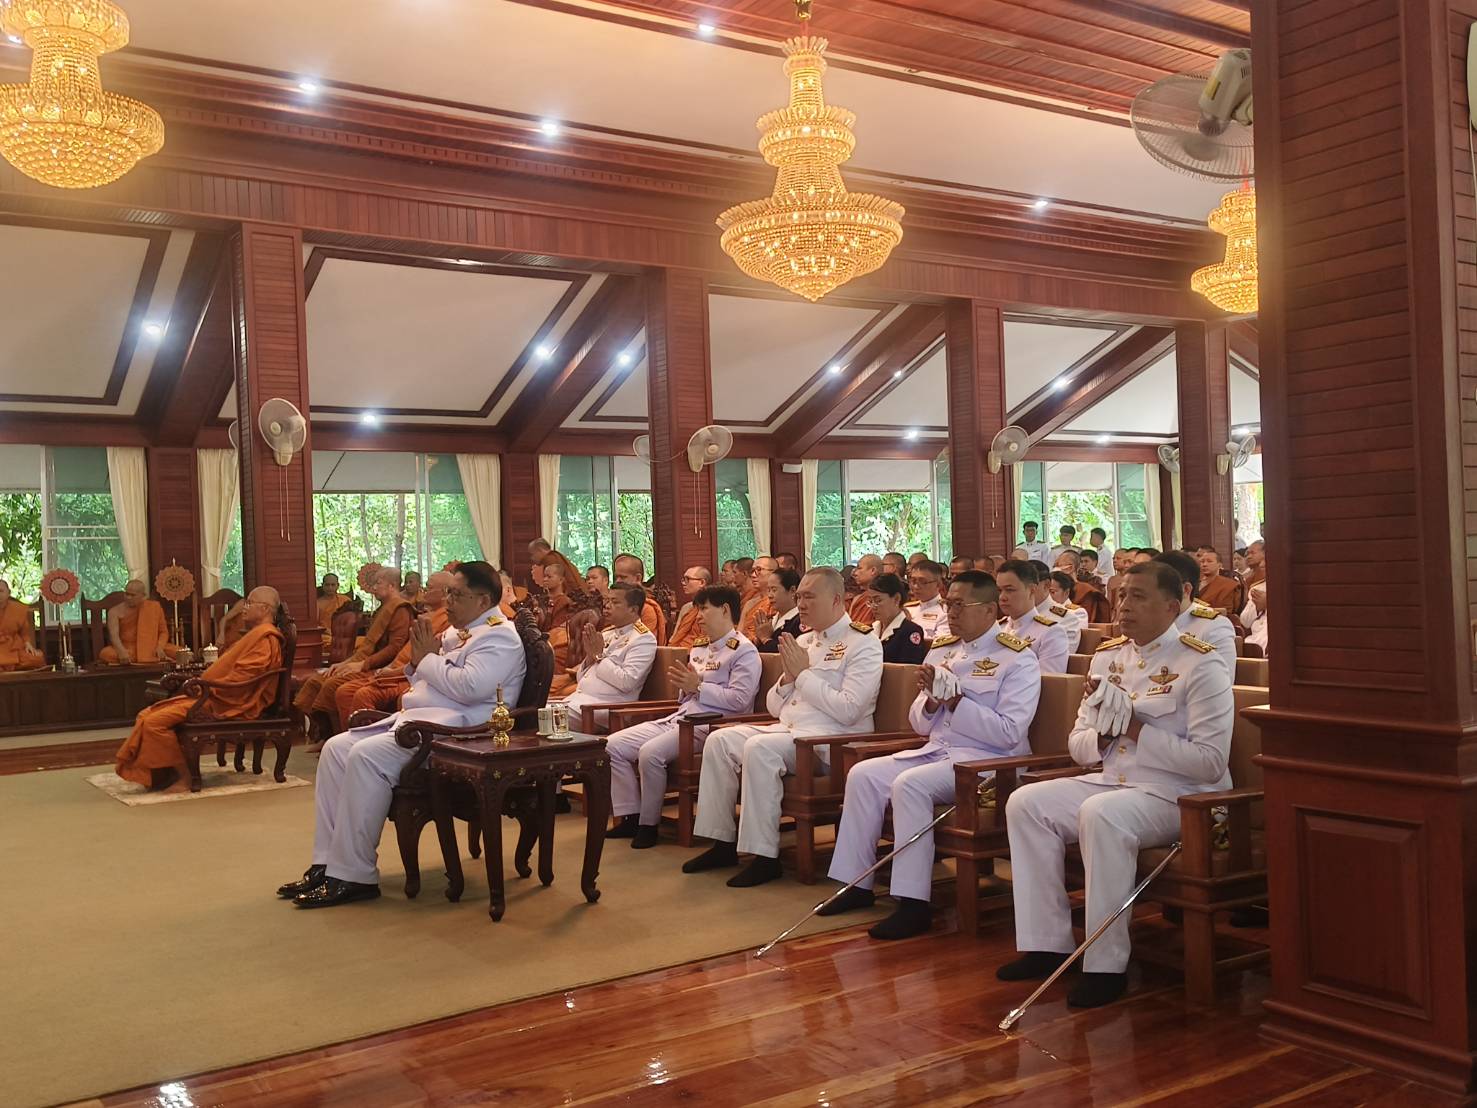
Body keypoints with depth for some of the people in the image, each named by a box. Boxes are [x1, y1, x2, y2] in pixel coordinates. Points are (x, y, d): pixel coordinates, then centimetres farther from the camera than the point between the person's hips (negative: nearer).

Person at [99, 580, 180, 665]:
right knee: (105, 654, -32)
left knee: (177, 652, -24)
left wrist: (160, 647, -11)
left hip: (152, 650, 1)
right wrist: (122, 651, -34)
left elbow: (163, 632, 10)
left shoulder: (155, 607, 6)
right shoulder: (116, 611, -1)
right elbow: (114, 635, -14)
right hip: (126, 649, -1)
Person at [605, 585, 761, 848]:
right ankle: (630, 817, 1)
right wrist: (684, 686, 4)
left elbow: (739, 700, -17)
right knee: (614, 745, -3)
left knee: (651, 752, -31)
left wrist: (698, 686, -14)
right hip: (679, 718, 9)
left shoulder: (743, 650, -5)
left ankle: (649, 824, -12)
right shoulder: (699, 646, 21)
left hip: (708, 725, -9)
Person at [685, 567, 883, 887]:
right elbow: (774, 707, 20)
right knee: (719, 739, -8)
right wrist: (789, 675, 0)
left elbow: (848, 711, -17)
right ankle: (722, 842, -2)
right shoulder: (803, 642, 18)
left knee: (759, 748, -30)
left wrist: (804, 672, -11)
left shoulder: (863, 644, -5)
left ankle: (765, 856, -24)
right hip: (789, 729, 8)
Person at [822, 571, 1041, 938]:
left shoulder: (1018, 659, -7)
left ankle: (913, 903, -24)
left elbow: (1009, 733, -17)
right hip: (936, 751, 7)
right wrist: (932, 699, -8)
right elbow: (919, 724, 15)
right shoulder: (942, 650, 13)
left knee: (909, 784, -29)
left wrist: (954, 700, -18)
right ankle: (856, 883, -2)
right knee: (863, 774, -10)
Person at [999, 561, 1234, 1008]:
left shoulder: (1200, 665, -10)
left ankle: (1106, 965, -24)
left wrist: (1137, 730, -20)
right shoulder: (1108, 656, 11)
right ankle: (1046, 944, -6)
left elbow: (1211, 763, -18)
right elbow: (1078, 744, 13)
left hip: (1180, 796, -7)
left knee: (1101, 814, -34)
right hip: (1113, 782, 8)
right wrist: (1103, 735, -10)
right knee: (1026, 802, -10)